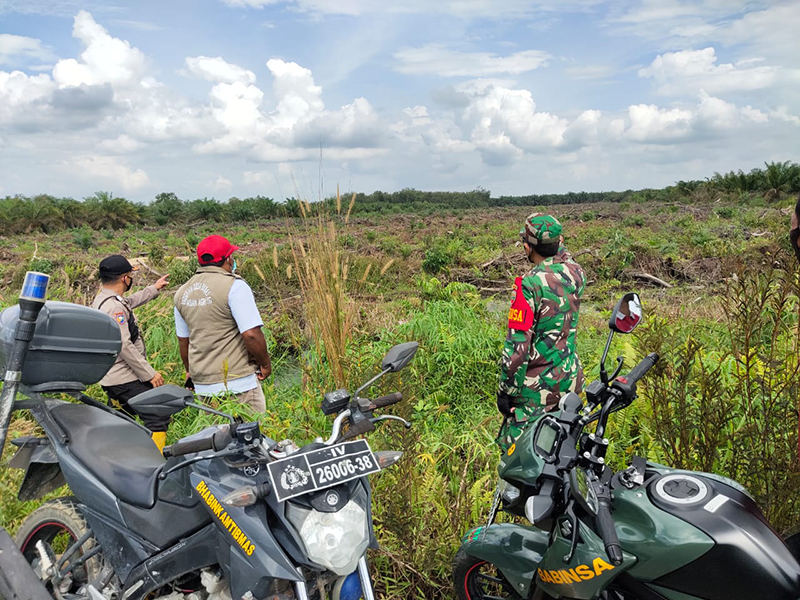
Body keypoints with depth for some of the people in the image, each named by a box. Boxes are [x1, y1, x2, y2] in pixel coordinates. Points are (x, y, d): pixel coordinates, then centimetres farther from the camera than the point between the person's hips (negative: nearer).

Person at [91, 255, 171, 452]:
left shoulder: (101, 300, 14)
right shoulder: (114, 306, -19)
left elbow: (130, 301, 35)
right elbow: (124, 346, -24)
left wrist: (154, 288, 46)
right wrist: (149, 374, -20)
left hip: (110, 378, 11)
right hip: (125, 379, -11)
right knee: (158, 419, -11)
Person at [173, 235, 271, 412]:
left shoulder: (182, 292, 9)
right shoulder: (234, 286, -13)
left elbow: (183, 340, 18)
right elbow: (251, 335, -19)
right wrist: (265, 364, -4)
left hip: (202, 386, 7)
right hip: (237, 383, -7)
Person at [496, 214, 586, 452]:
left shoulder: (529, 285, -20)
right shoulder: (576, 273, -1)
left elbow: (518, 346, -20)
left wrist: (506, 391, -11)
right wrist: (559, 246, 28)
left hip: (537, 388, -7)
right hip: (570, 380, 8)